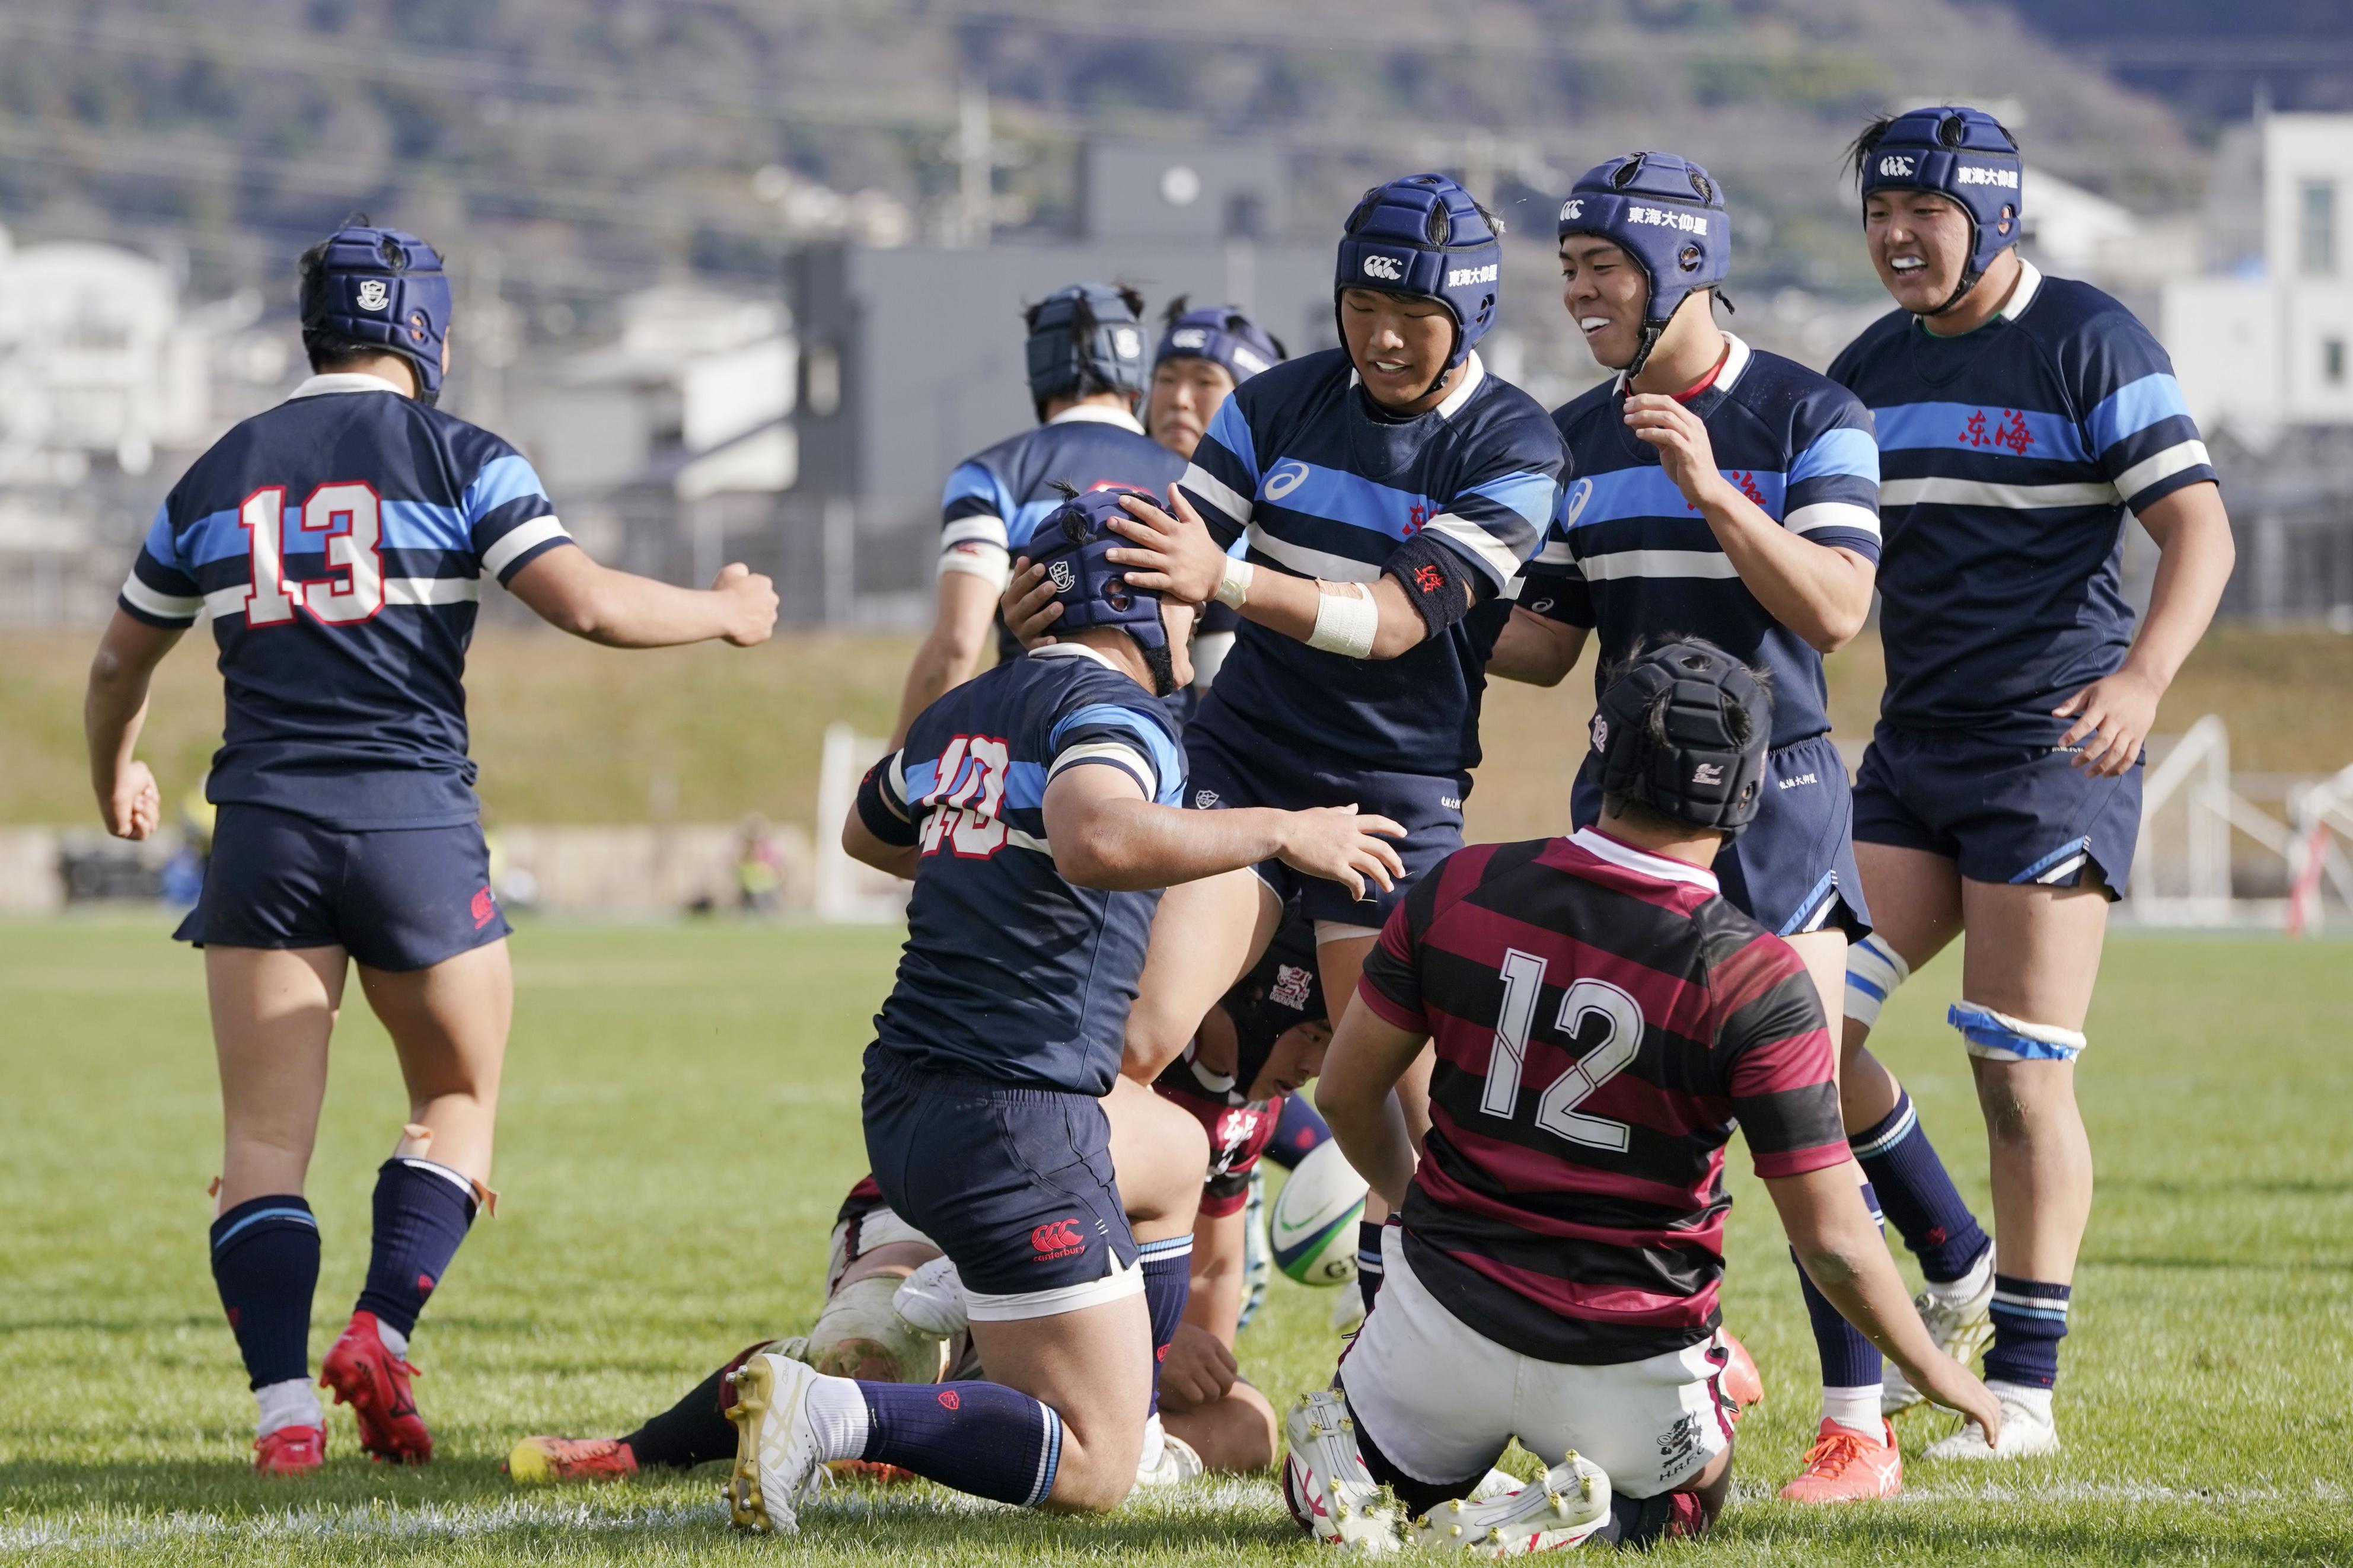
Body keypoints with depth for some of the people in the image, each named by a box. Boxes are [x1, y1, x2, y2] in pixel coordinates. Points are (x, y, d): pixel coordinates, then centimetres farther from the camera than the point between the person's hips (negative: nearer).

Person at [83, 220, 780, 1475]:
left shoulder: (217, 477, 12)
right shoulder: (459, 462, 1)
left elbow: (120, 663, 23)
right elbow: (589, 605, -10)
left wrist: (115, 779, 43)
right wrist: (725, 613, 8)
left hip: (265, 827, 2)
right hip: (415, 821, -2)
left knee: (266, 1137, 3)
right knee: (459, 1100, 15)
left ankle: (283, 1404, -11)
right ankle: (381, 1334, -4)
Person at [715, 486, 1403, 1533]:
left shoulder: (961, 713, 16)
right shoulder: (1114, 711, -8)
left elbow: (867, 833, 37)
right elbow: (1096, 840, -32)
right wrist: (1279, 833, -22)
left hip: (904, 1101, 9)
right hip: (1014, 1117, -9)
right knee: (1094, 1474, -9)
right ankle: (835, 1414, -23)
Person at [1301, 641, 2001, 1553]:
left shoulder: (1462, 890, -10)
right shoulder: (1755, 983, -19)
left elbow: (1348, 1092, 3)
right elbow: (1833, 1242, -16)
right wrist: (1932, 1368, 3)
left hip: (1451, 1301, 2)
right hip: (1626, 1362, -2)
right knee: (1693, 1493, 31)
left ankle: (1341, 1464, -7)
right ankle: (1587, 1515, -5)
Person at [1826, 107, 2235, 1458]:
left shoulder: (2088, 343, -8)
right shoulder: (1873, 369, 11)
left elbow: (2201, 531, -14)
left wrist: (2145, 677, -29)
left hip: (2054, 752, -6)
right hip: (1913, 746, 6)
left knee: (2022, 1078, -6)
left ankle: (2025, 1387, 4)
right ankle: (1958, 1271, 17)